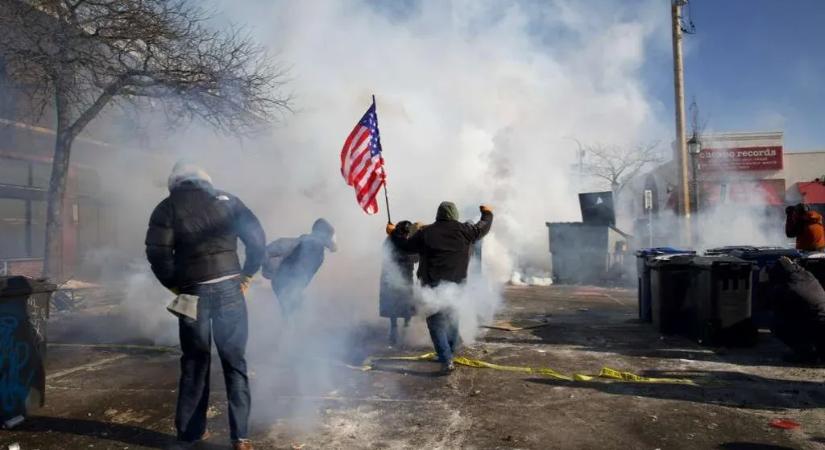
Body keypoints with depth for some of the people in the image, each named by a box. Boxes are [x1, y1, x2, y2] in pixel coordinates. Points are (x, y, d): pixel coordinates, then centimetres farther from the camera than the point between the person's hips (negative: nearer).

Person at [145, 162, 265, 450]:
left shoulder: (167, 208, 5)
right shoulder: (227, 200, 9)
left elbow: (157, 253, -7)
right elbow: (257, 239, 1)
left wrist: (174, 285, 5)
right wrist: (247, 274, 7)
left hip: (193, 292, 0)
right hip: (229, 287, 0)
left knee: (194, 362, 14)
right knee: (234, 362, 6)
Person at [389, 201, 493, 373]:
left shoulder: (426, 232, -2)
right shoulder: (464, 230, 1)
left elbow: (406, 245, 8)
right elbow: (483, 227, 17)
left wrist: (393, 233, 26)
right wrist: (487, 213, 39)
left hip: (432, 284, -2)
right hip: (456, 283, 3)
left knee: (436, 322, 2)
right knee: (452, 318, 21)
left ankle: (446, 360, -6)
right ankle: (450, 353, 29)